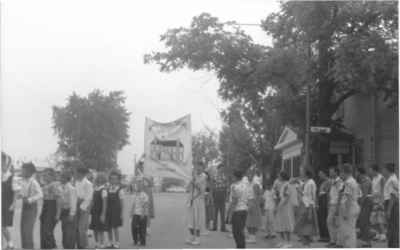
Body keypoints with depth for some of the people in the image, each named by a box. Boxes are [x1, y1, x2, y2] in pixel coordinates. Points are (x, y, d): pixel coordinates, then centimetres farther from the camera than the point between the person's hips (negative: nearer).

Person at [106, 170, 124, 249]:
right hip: (109, 211, 4)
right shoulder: (108, 189, 7)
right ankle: (111, 243, 19)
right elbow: (106, 201, 10)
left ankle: (116, 243, 9)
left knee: (115, 227, -1)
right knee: (109, 228, 8)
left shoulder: (119, 190, -6)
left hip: (116, 211, -4)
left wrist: (121, 213, -6)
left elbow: (122, 202, -4)